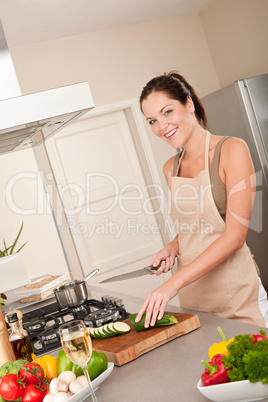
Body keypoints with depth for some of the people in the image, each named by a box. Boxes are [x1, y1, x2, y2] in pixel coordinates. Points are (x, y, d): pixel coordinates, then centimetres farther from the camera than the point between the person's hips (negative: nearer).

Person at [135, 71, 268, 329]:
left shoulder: (231, 150, -10)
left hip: (235, 293, -4)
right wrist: (172, 248, -2)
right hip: (192, 293, 5)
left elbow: (235, 235, -16)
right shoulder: (171, 168, 8)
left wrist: (173, 284, -21)